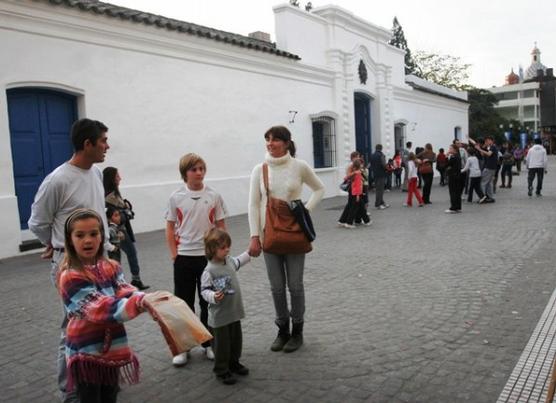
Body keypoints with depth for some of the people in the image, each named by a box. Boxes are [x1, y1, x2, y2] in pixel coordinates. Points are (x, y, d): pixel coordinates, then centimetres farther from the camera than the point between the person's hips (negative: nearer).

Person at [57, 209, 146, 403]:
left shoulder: (112, 268, 1)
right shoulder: (70, 277, -18)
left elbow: (126, 293, -14)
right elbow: (104, 308, -28)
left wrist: (143, 300, -38)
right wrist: (141, 303, -43)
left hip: (113, 349, 5)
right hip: (86, 353, -5)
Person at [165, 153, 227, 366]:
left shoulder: (213, 196, -2)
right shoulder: (176, 197, -3)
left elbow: (221, 226, 3)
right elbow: (170, 227, 2)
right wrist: (174, 254, -4)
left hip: (209, 255, 0)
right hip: (184, 257, 0)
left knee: (208, 302, 11)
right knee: (183, 302, 9)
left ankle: (209, 343, 27)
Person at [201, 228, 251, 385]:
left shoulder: (229, 260, 3)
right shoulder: (209, 270, -21)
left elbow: (237, 262, 26)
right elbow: (204, 290, -20)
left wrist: (249, 253, 35)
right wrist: (213, 296, -38)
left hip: (234, 312, 8)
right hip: (220, 316, -8)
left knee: (236, 340, 20)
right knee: (222, 344, 5)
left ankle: (234, 363, 40)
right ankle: (221, 371, 21)